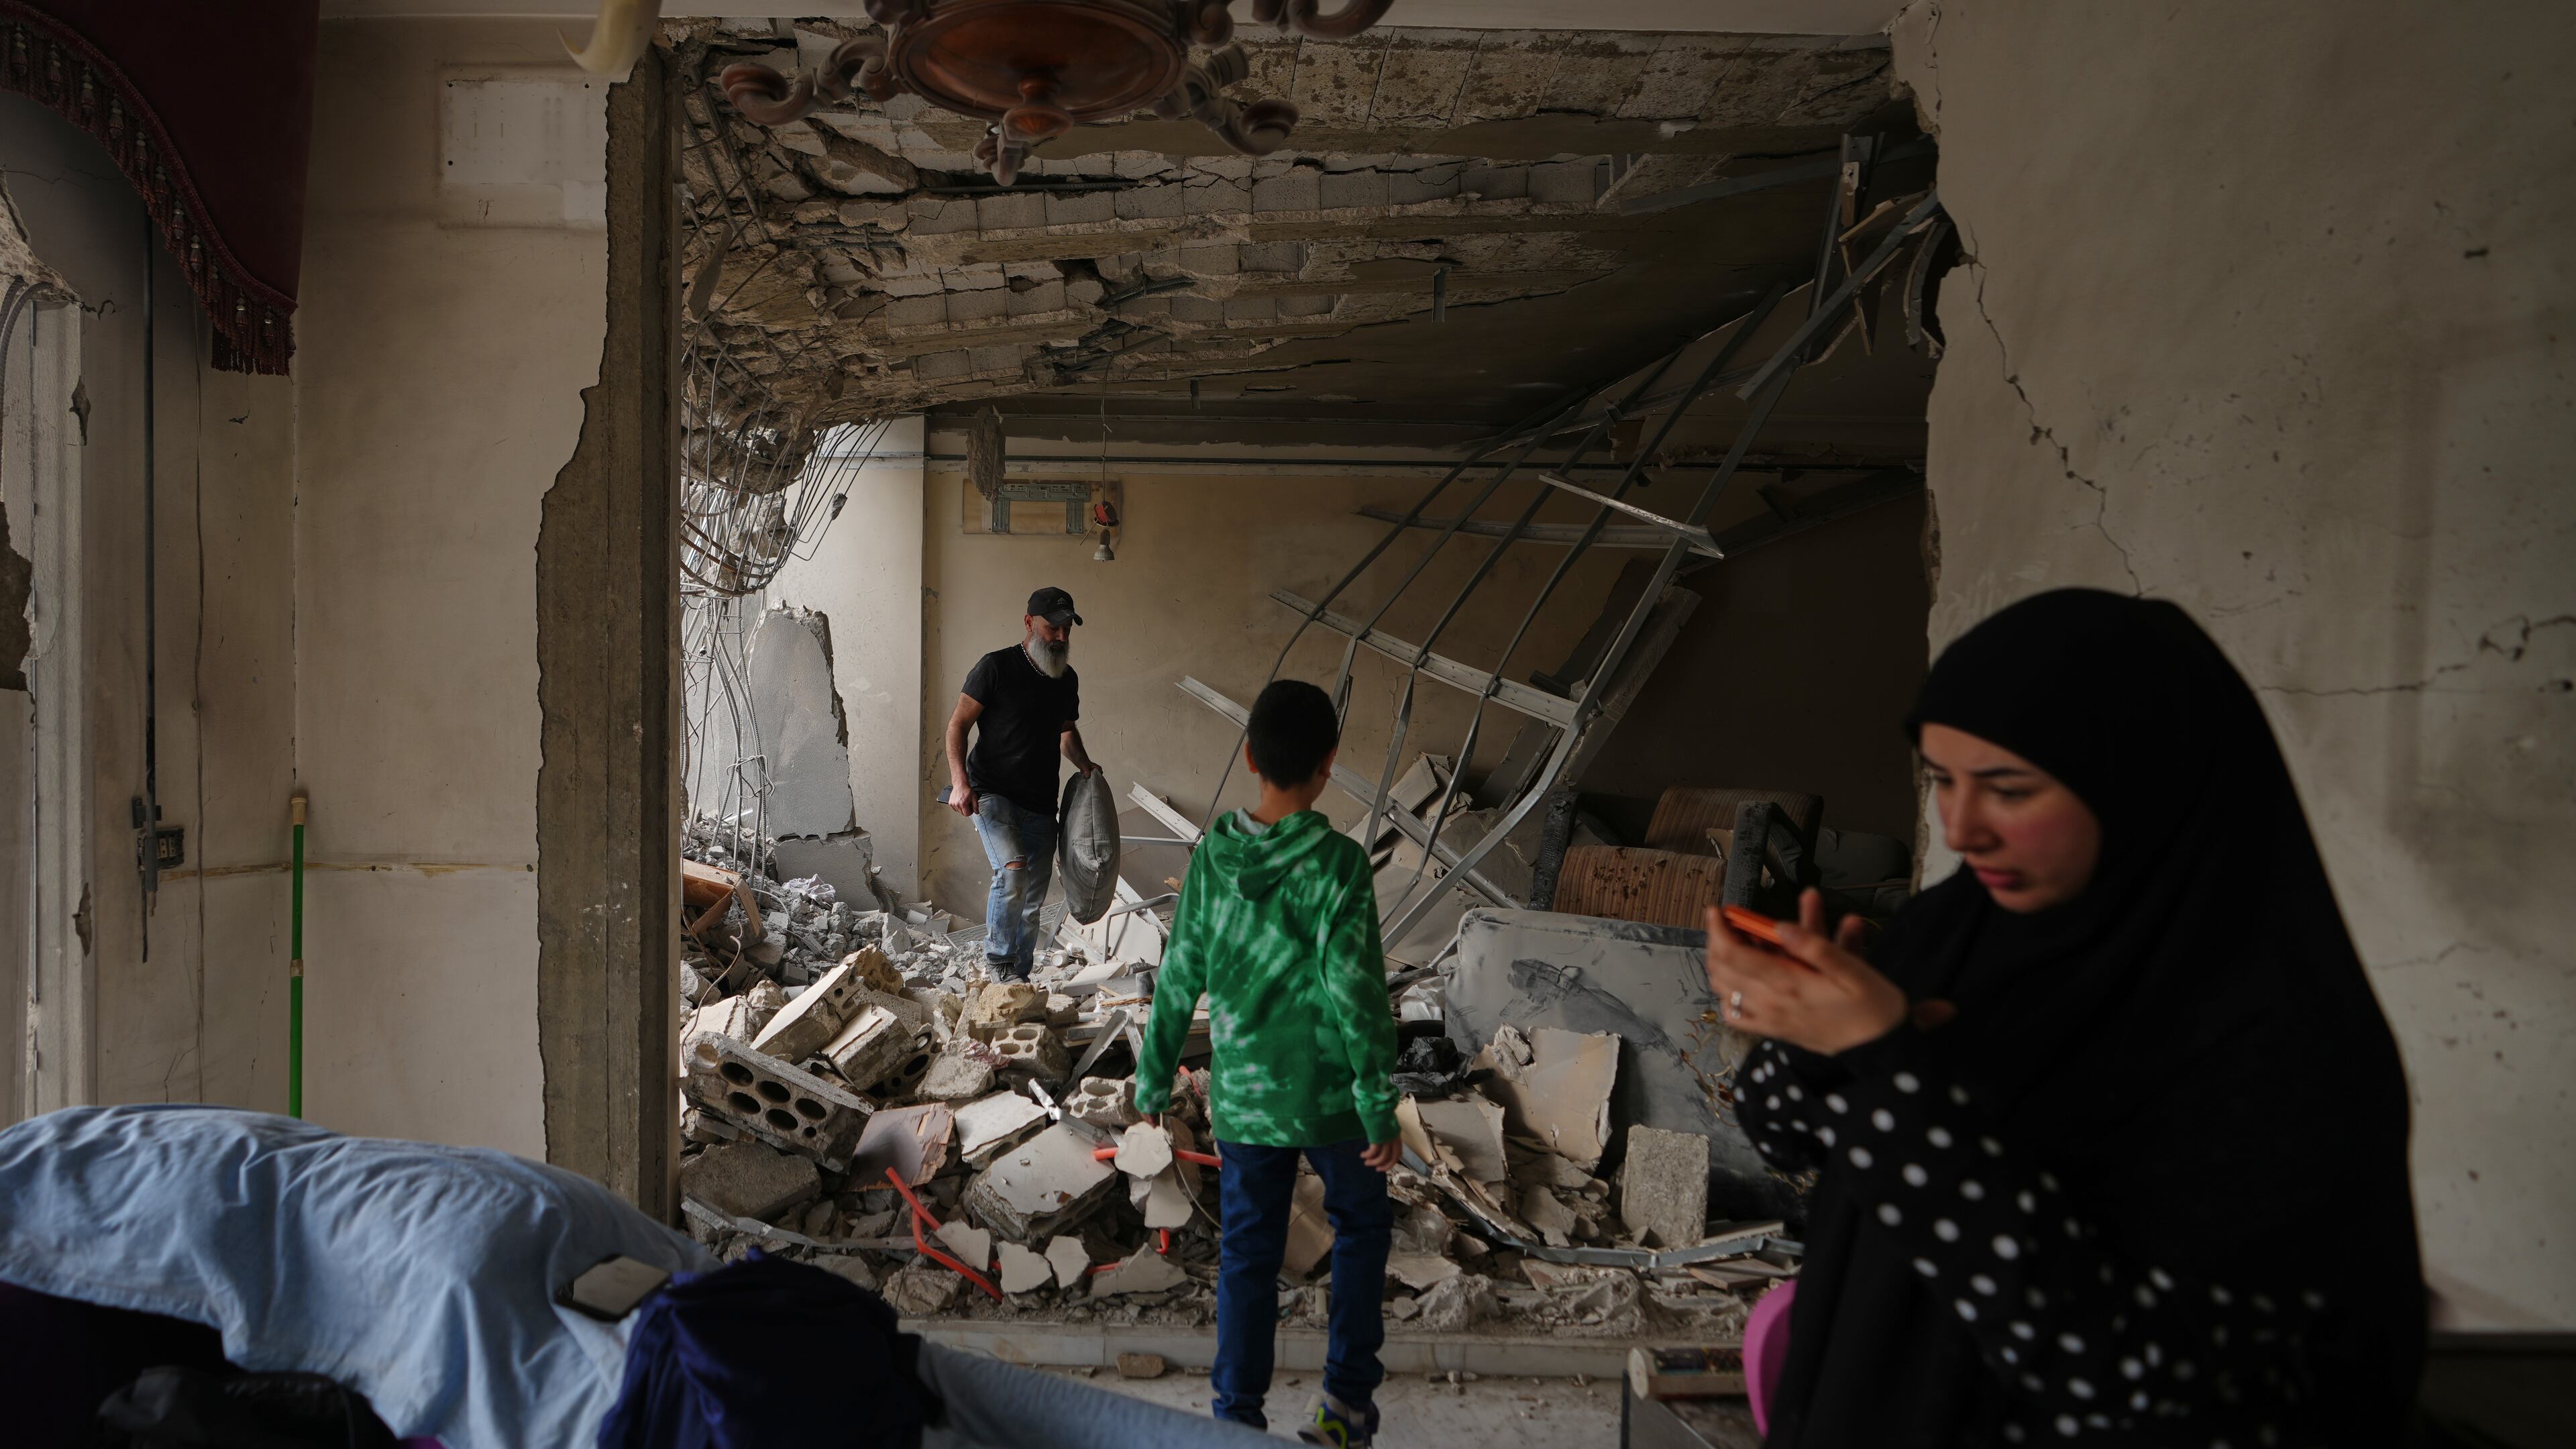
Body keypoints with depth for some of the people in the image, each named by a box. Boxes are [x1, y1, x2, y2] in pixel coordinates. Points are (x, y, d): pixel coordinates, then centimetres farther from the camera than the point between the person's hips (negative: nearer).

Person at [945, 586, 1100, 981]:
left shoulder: (1067, 679, 12)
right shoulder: (996, 667, -7)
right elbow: (958, 726, -7)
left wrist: (1085, 765, 8)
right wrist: (960, 782, -19)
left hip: (1040, 805, 6)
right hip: (992, 795, -6)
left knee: (1032, 904, 8)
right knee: (1013, 870, -27)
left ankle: (1019, 977, 22)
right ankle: (997, 961, -9)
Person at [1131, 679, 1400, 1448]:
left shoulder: (1211, 858, -7)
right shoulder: (1338, 865, -19)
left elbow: (1178, 979, 0)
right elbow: (1358, 996, -18)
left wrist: (1154, 1077, 13)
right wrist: (1381, 1110, -9)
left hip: (1242, 1095, 3)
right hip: (1329, 1096, -3)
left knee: (1248, 1253, 15)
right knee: (1361, 1225, 21)